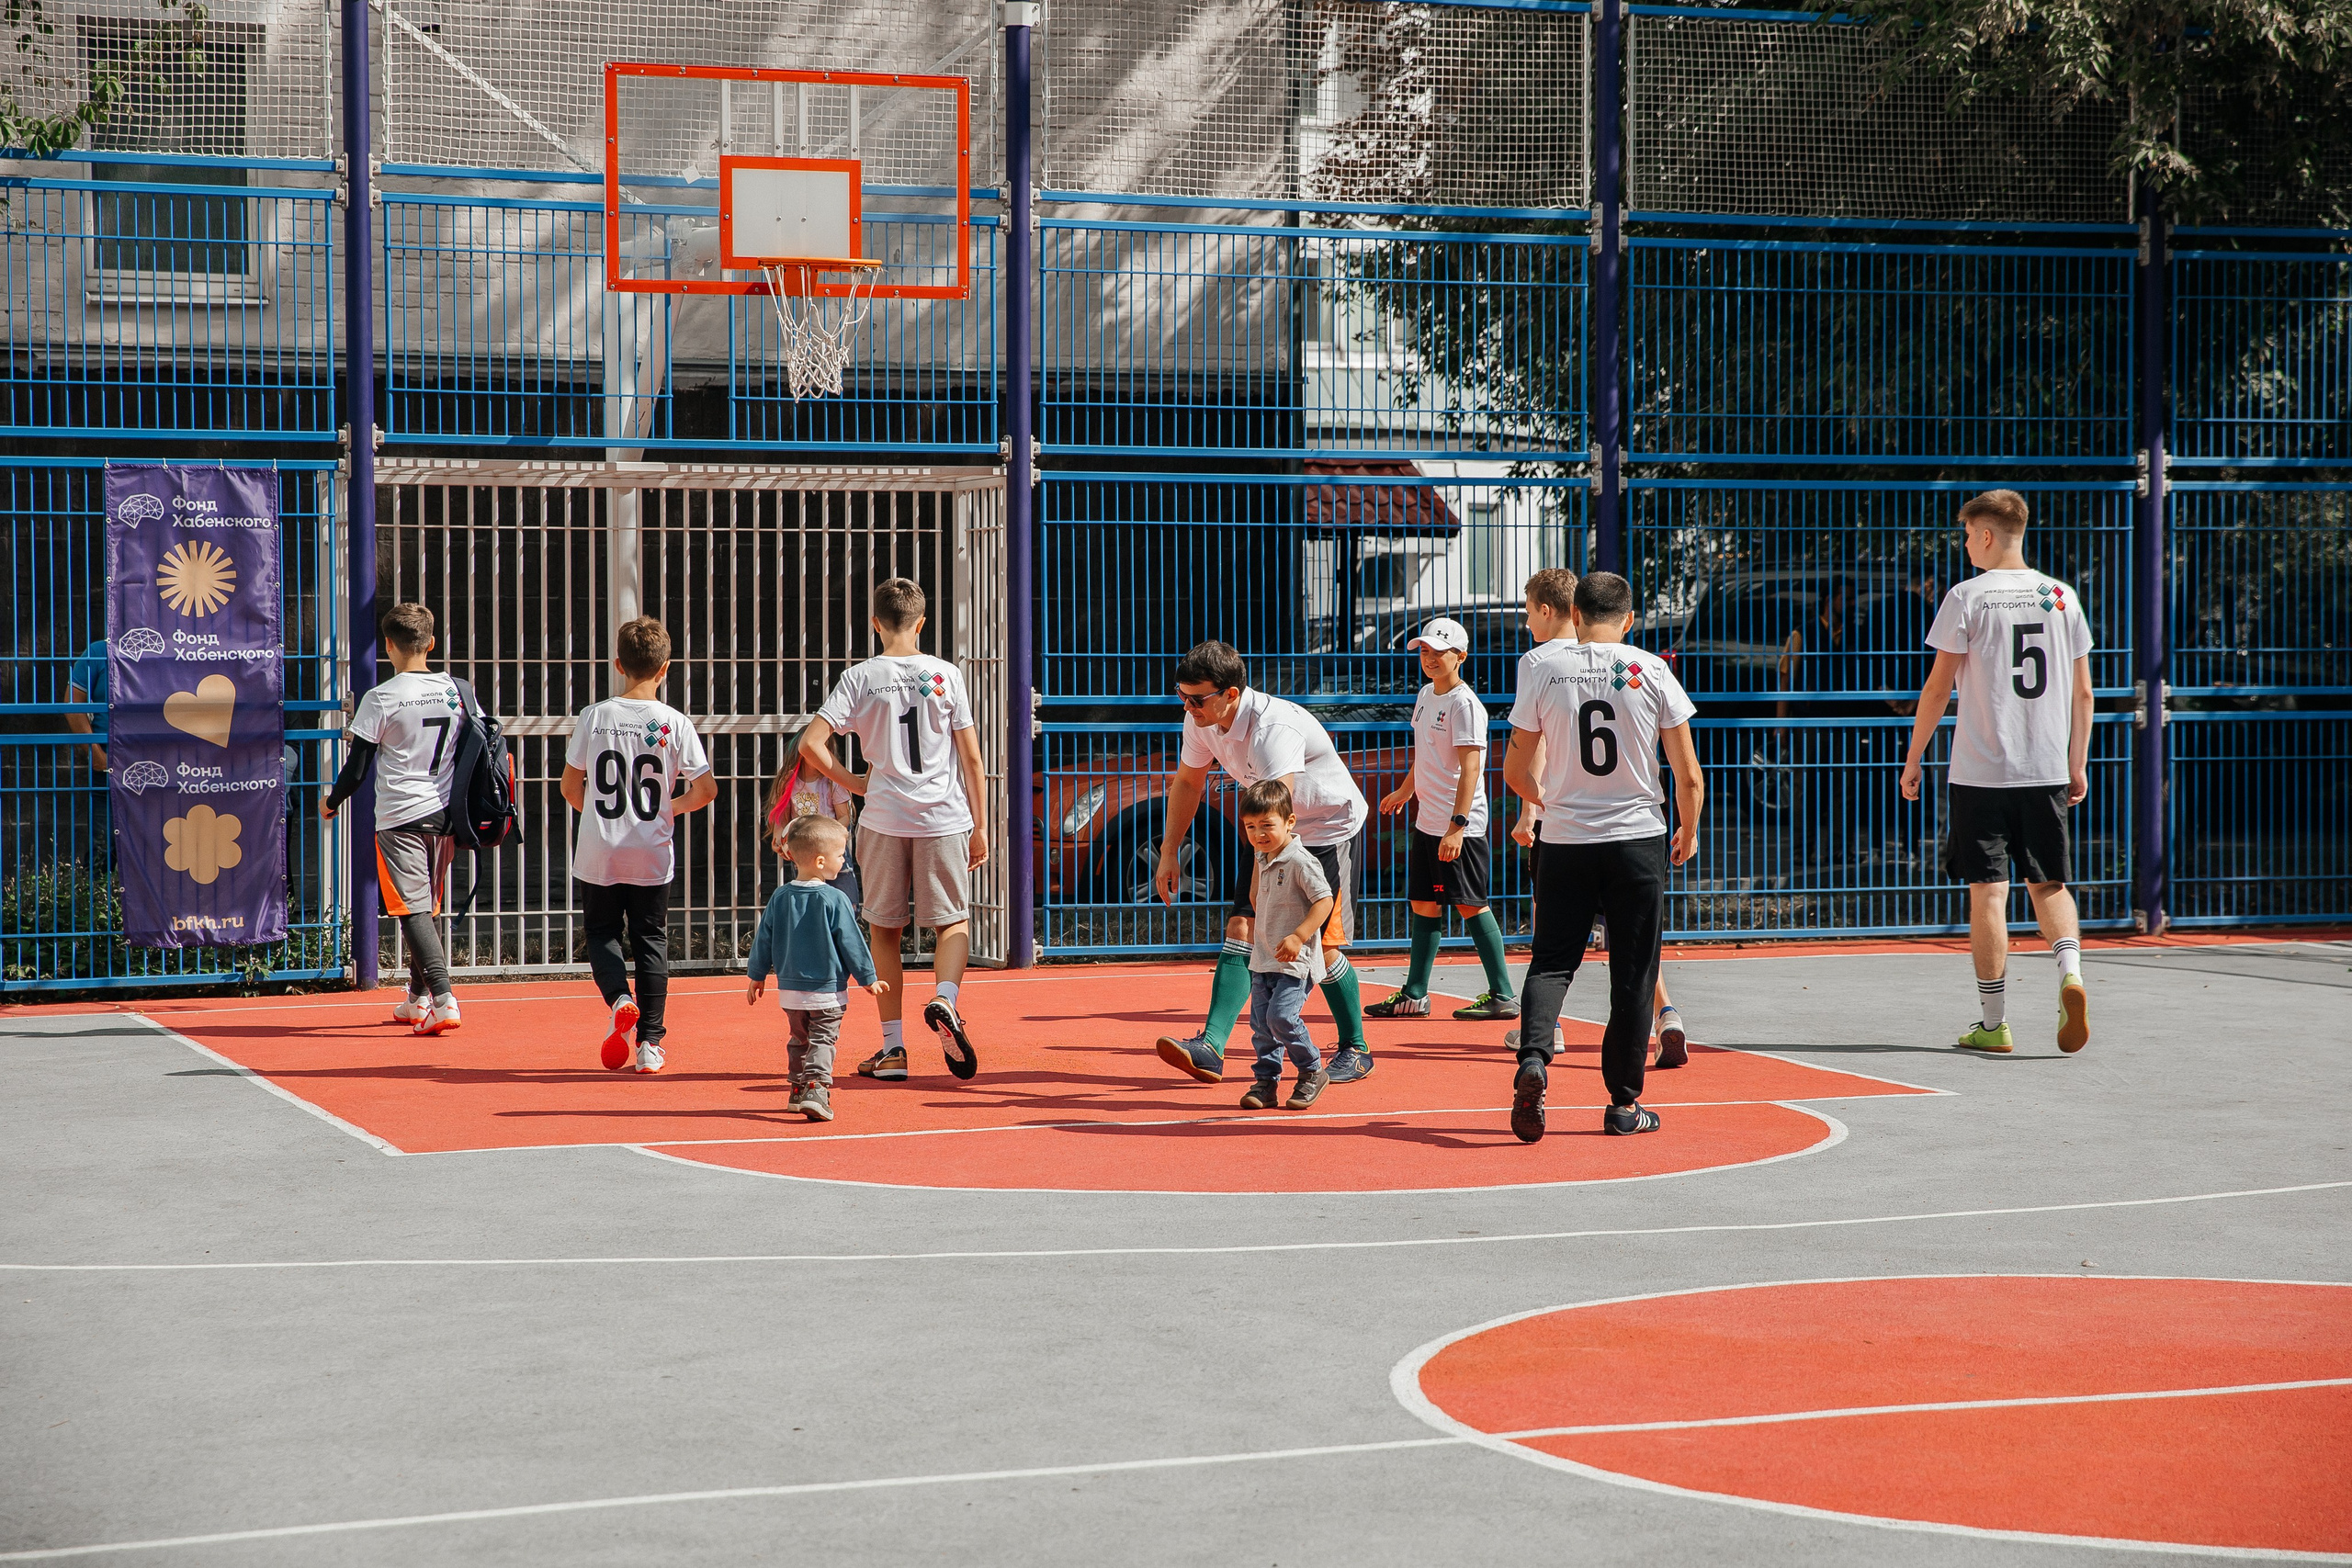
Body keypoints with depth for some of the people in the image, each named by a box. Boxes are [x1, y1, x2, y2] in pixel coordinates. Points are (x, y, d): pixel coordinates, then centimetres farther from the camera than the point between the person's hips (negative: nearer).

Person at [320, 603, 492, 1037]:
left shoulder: (380, 699, -10)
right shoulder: (459, 692, 3)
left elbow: (356, 769, -7)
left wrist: (331, 802, 12)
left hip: (400, 817, -5)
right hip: (444, 815, 5)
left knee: (414, 910, -7)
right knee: (428, 907, 19)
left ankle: (443, 1000, -21)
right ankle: (418, 998, 28)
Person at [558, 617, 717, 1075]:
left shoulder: (593, 717, -6)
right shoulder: (674, 723, -7)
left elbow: (571, 787, 0)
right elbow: (706, 790, -6)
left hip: (599, 854, 0)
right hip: (653, 855, 0)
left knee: (601, 931, 18)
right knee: (651, 939, 11)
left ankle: (619, 998, -9)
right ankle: (649, 1044, 7)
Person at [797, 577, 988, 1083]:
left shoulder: (860, 678, -2)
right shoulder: (946, 675, -1)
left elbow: (811, 744, -10)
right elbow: (972, 758, 1)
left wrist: (853, 783, 5)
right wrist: (979, 826, 9)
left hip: (883, 820, 0)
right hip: (944, 817, 0)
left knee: (886, 931, 11)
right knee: (952, 922, 11)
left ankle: (893, 1049, 9)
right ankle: (944, 999, -18)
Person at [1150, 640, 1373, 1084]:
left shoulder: (1273, 728, -35)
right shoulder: (1201, 720, -9)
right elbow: (1188, 782, 10)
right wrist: (1169, 853, 8)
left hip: (1329, 828, -7)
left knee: (1321, 945, -6)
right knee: (1240, 929, -9)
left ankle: (1355, 1050, 14)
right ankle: (1210, 1049, -20)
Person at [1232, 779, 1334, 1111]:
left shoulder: (1301, 862, -16)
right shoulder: (1264, 861, 11)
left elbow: (1324, 900, -20)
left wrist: (1298, 937, -26)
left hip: (1294, 961, -8)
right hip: (1263, 960, 8)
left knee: (1282, 1016, -17)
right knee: (1260, 1021, 5)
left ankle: (1312, 1072, 0)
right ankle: (1266, 1082, 12)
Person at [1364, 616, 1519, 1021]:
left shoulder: (1464, 704, -16)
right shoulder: (1426, 695, 11)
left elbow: (1470, 767, -22)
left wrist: (1457, 825, -27)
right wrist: (1405, 791, 40)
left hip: (1460, 826, -9)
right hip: (1427, 821, 9)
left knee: (1470, 905, -5)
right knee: (1424, 904, 11)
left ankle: (1503, 995, 0)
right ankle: (1415, 995, 17)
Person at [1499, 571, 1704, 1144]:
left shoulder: (1547, 673, -1)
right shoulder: (1651, 671, -4)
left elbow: (1514, 772, 6)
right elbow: (1689, 777, -3)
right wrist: (1688, 833, 15)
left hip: (1565, 840, 1)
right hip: (1638, 839, -1)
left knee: (1551, 962, 8)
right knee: (1633, 975, 8)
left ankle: (1533, 1057, -18)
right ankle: (1624, 1104, 11)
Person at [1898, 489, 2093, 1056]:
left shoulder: (1968, 597, -5)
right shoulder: (2061, 596, 6)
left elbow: (1937, 689, -5)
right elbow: (2083, 692, 9)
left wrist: (1912, 761, 4)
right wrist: (2077, 766, 17)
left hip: (1981, 771, -3)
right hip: (2047, 770, 4)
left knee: (1987, 892, 2)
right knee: (2049, 884, 14)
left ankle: (1993, 1023, 4)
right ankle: (2070, 972, -13)